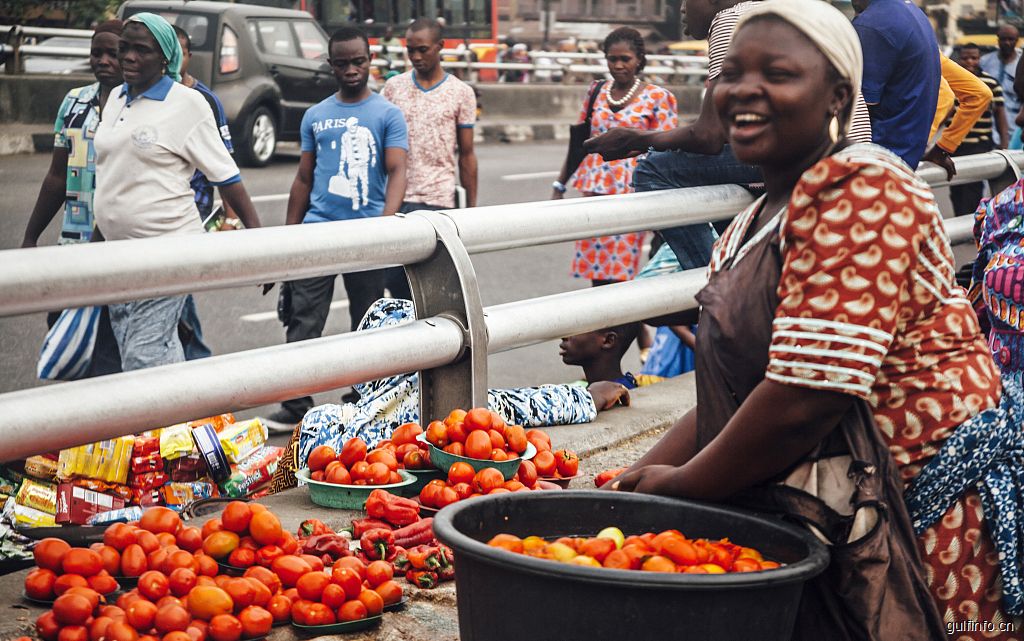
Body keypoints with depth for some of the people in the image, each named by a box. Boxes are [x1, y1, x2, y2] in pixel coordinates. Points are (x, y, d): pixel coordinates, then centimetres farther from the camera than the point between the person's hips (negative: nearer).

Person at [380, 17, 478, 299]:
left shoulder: (461, 93, 2)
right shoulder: (393, 87, 7)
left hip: (437, 199, -2)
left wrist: (472, 208, 3)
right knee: (394, 280, 4)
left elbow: (466, 155, 5)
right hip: (395, 197, 3)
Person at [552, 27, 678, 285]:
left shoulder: (657, 97, -1)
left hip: (630, 194, -4)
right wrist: (559, 187, 14)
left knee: (619, 275, -7)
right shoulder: (596, 92, 11)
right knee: (596, 273, 3)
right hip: (594, 190, 4)